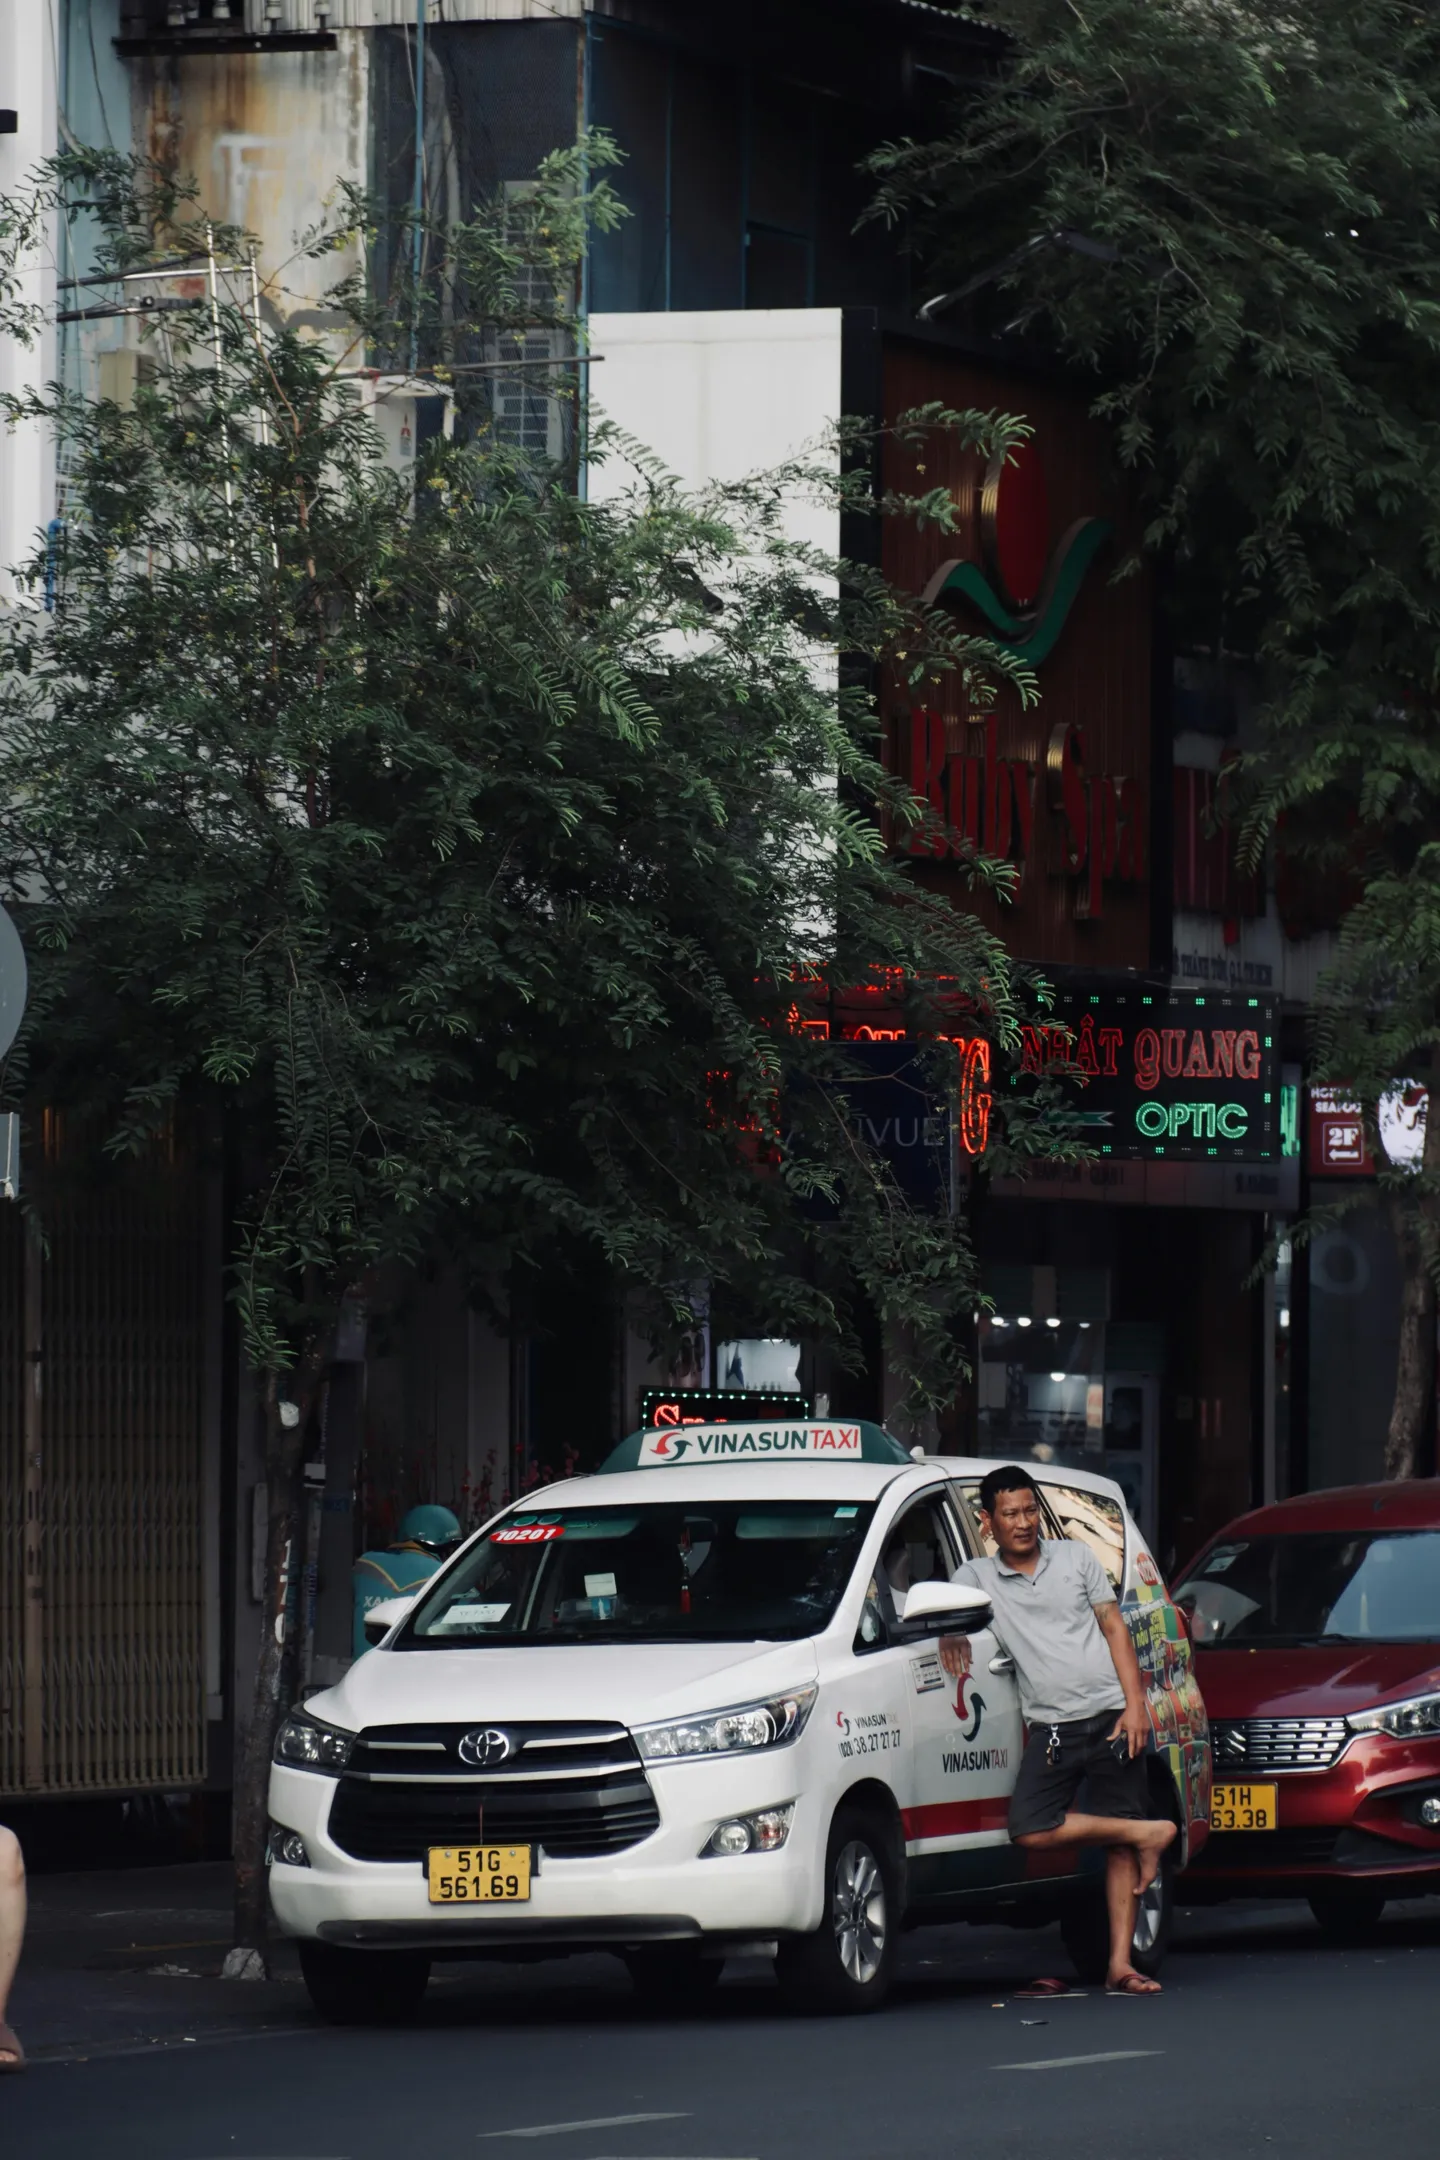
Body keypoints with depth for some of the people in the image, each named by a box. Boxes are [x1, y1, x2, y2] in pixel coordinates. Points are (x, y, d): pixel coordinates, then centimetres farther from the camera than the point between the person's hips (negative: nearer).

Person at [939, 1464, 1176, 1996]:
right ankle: (1147, 1833, -8)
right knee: (1030, 1830, -21)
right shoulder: (976, 1577, 9)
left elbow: (1114, 1629, 9)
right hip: (1051, 1728, 1)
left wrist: (1135, 1704, -1)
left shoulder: (1076, 1558, 10)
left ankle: (1120, 1964, -1)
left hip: (1111, 1717, -1)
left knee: (1120, 1848, -3)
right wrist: (949, 1631, -10)